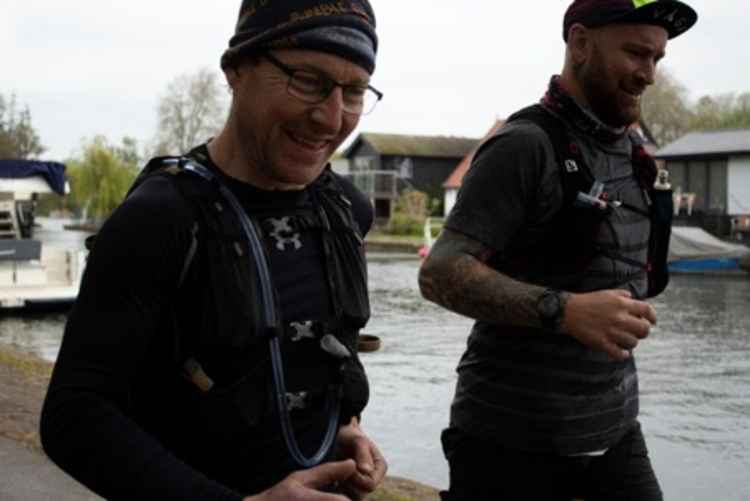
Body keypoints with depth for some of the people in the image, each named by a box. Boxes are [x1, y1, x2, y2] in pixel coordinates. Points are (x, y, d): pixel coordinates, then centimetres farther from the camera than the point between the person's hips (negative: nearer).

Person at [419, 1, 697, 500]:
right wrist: (563, 311, -30)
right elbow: (440, 274, -21)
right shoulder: (527, 145, -14)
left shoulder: (634, 154, 9)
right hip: (514, 435, -6)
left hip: (614, 428, 7)